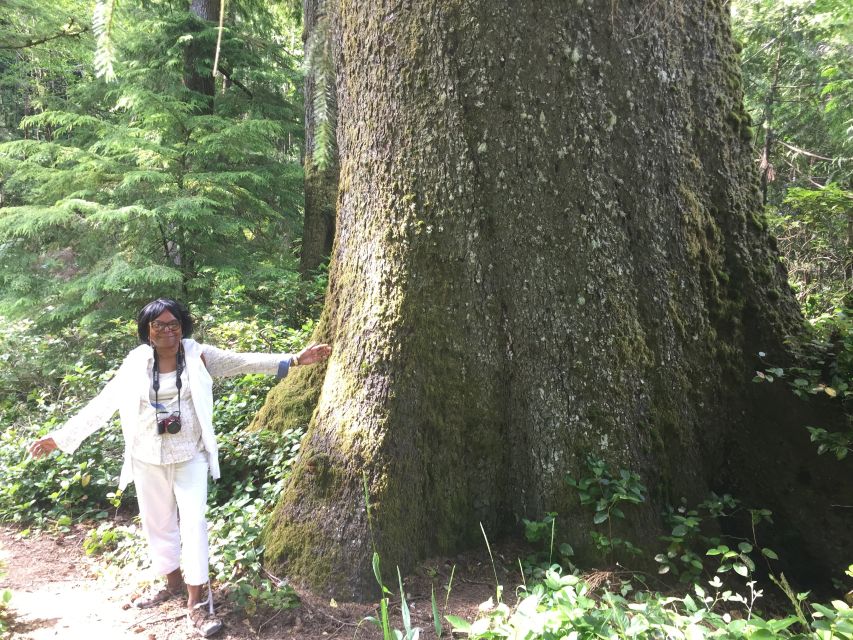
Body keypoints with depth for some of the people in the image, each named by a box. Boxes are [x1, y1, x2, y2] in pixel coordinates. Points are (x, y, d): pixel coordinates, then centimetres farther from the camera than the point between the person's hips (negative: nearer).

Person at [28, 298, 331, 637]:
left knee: (193, 523, -4)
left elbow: (244, 361, -9)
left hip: (190, 457, -2)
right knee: (158, 522, 15)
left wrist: (293, 359, -18)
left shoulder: (198, 355, -6)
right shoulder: (135, 363, -3)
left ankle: (196, 602, 5)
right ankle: (173, 581, 38)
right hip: (149, 460, 2)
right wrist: (60, 437, 1)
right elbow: (103, 403, 2)